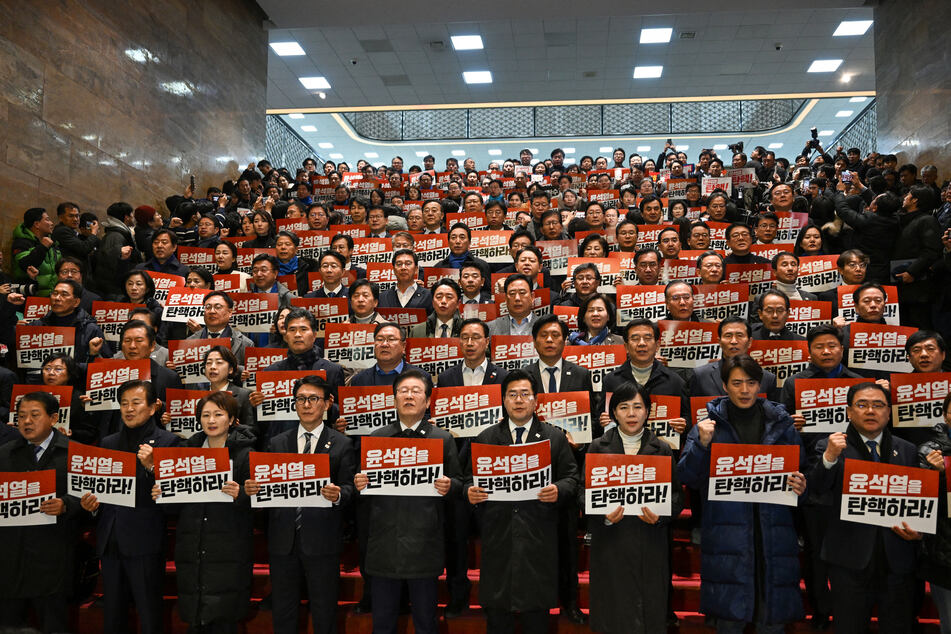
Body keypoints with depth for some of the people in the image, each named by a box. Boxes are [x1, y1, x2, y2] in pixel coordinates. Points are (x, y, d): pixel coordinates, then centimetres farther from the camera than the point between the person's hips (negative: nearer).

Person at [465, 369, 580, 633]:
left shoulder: (555, 438, 7)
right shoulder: (486, 439, 10)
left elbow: (572, 478, 5)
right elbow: (471, 479, 10)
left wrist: (559, 490, -15)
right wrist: (470, 492, -12)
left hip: (538, 536, 0)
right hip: (497, 535, 1)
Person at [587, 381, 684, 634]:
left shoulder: (662, 449, 5)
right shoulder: (597, 448, 3)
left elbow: (677, 496, 4)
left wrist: (660, 516, -15)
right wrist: (604, 516, -17)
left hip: (649, 545, 1)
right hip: (610, 546, 0)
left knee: (648, 609, 5)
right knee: (613, 611, 4)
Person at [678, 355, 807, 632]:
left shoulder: (781, 424, 9)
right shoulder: (710, 425, 3)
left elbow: (800, 471, 16)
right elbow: (687, 477, -2)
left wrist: (800, 486, -6)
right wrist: (702, 444, -16)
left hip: (773, 534, 2)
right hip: (726, 534, -2)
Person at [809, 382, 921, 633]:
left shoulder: (908, 451, 9)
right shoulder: (829, 447, -2)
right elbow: (816, 490, -16)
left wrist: (918, 531, -3)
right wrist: (830, 457, -30)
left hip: (898, 560, 3)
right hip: (850, 560, -2)